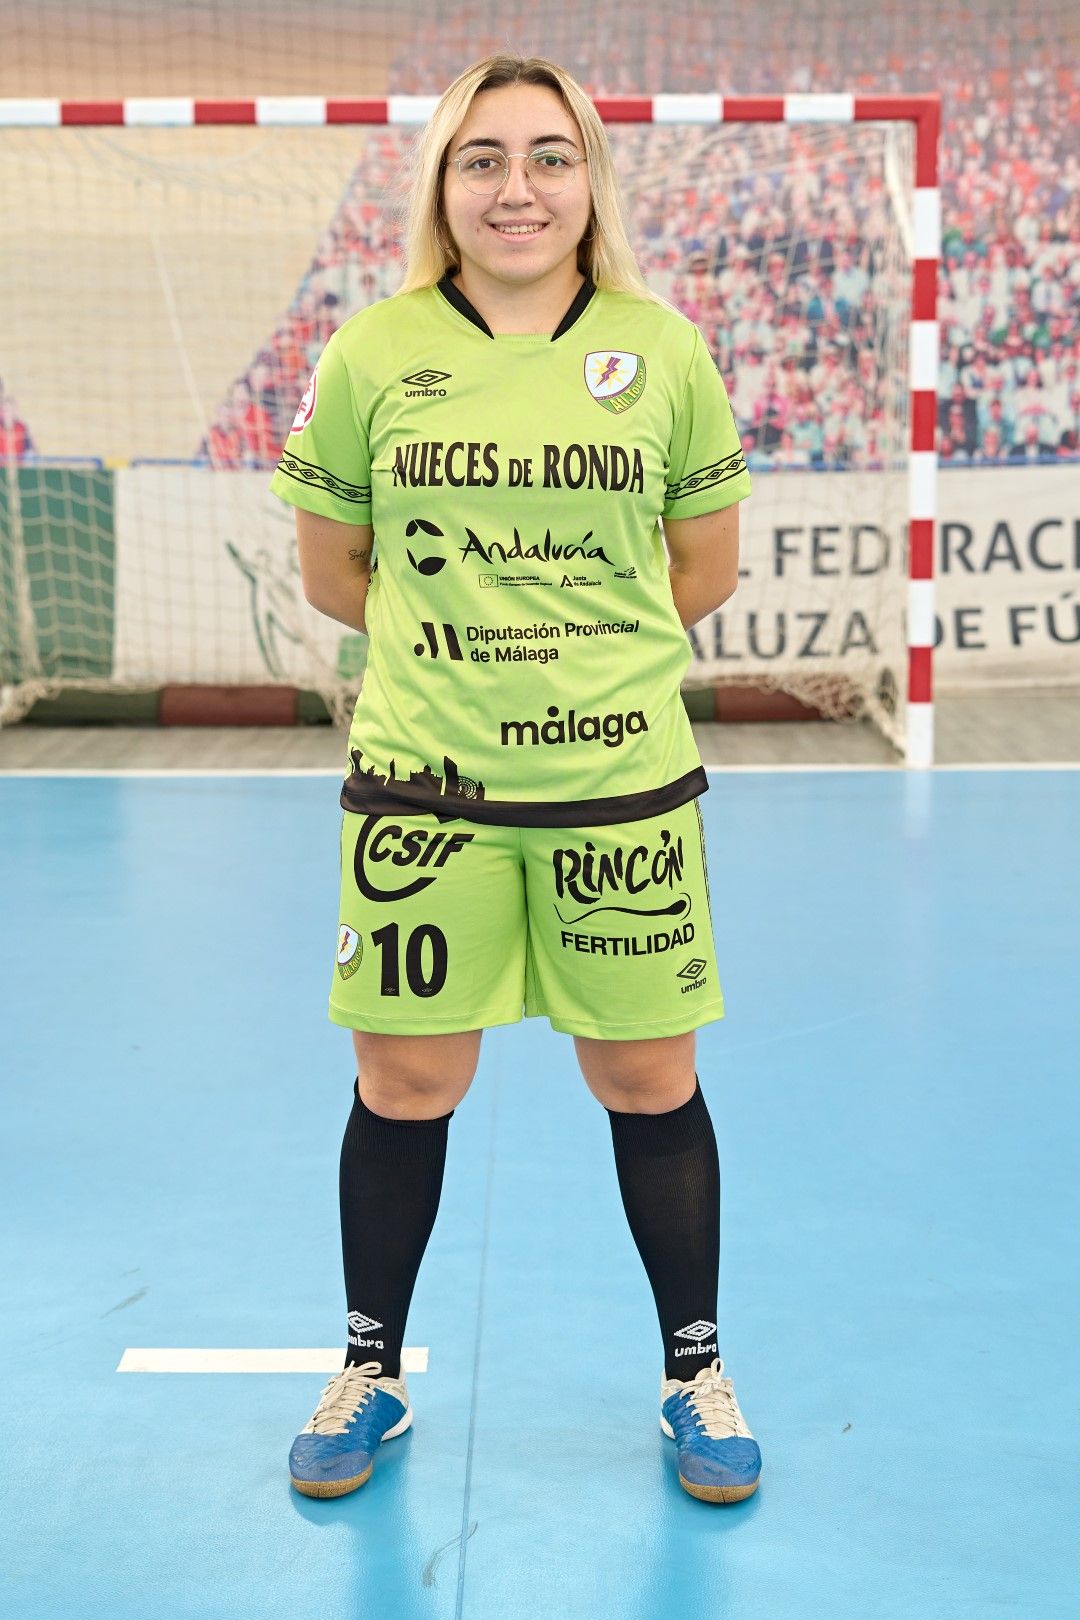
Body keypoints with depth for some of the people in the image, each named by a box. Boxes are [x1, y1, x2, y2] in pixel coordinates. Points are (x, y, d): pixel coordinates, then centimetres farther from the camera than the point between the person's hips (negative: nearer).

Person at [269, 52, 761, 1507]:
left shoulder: (664, 350, 1)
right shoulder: (372, 354, 0)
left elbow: (704, 575, 9)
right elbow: (331, 576, 8)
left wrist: (569, 641, 7)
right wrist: (455, 642, 8)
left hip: (622, 784, 0)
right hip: (420, 785, 0)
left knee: (650, 1082, 9)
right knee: (405, 1086, 10)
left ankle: (694, 1373, 30)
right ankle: (371, 1372, 32)